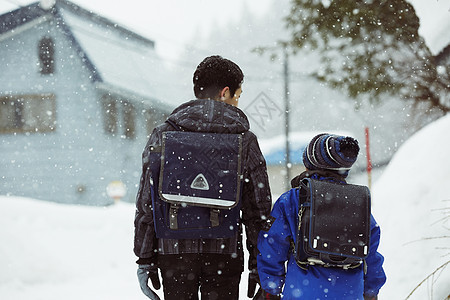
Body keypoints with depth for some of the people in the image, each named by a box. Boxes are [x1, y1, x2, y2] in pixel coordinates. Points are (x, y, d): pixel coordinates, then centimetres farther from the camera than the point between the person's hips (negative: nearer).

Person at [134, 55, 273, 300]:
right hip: (225, 252, -1)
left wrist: (145, 260, 5)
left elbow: (146, 203, 0)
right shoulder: (245, 141, 1)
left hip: (174, 250, 1)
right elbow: (258, 208, 2)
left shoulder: (164, 135, 2)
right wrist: (258, 266, 9)